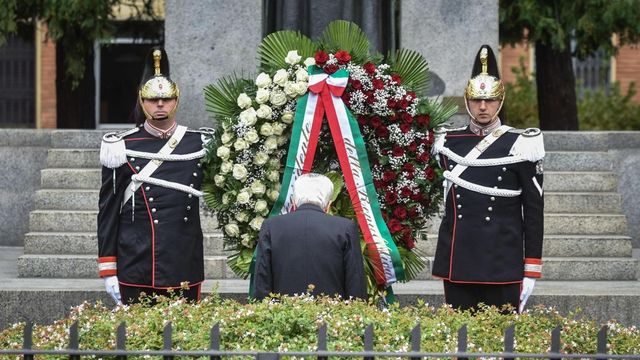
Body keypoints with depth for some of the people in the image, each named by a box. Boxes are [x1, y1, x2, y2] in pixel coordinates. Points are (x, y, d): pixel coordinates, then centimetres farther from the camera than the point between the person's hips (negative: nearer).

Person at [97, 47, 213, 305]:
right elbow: (108, 210, 3)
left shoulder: (200, 145, 5)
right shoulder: (121, 148, 1)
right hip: (135, 271, -1)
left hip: (184, 271, 1)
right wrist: (108, 271, 0)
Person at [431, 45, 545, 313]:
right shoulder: (448, 143, 7)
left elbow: (534, 210, -2)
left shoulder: (519, 145, -3)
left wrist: (531, 270, -5)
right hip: (458, 261, 3)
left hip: (502, 262, -3)